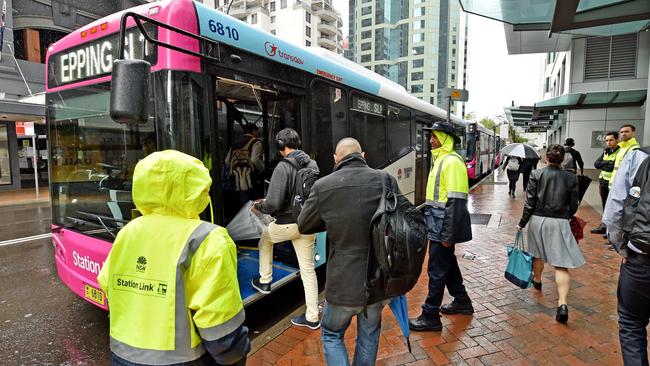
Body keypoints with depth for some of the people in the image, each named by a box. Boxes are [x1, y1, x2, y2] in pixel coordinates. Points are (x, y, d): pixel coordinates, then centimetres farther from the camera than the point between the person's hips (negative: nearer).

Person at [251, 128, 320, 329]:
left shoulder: (283, 167, -19)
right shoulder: (313, 164, 1)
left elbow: (273, 204, -23)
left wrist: (259, 206, 0)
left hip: (287, 224, -5)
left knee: (265, 240, 28)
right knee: (308, 269, 14)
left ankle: (264, 281, 39)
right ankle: (312, 317, 24)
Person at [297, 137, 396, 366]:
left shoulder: (323, 186, -15)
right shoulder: (387, 181, -8)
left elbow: (303, 226, 0)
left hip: (344, 282, -3)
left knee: (332, 335, 23)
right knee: (369, 335, 27)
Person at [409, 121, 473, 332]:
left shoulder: (452, 162, -17)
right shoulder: (440, 159, 13)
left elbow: (455, 202, -22)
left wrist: (448, 234, -22)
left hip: (443, 227, -10)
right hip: (438, 224, 10)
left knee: (437, 270, -1)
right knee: (448, 264, 22)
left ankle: (430, 316, 11)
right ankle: (462, 302, 39)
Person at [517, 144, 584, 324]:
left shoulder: (536, 174, -7)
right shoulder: (571, 178, -3)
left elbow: (530, 202, -7)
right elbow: (573, 206, 3)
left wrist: (522, 222, 1)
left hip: (538, 220, 1)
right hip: (560, 223, 0)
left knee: (538, 254, 23)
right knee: (561, 264, -1)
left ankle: (537, 280, 47)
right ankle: (562, 304, -10)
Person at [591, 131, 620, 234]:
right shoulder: (605, 151, 13)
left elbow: (613, 166, -21)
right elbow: (596, 164, 4)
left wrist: (602, 165, -6)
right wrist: (608, 162, -10)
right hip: (603, 182, 7)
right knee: (605, 206, 15)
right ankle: (604, 225, 25)